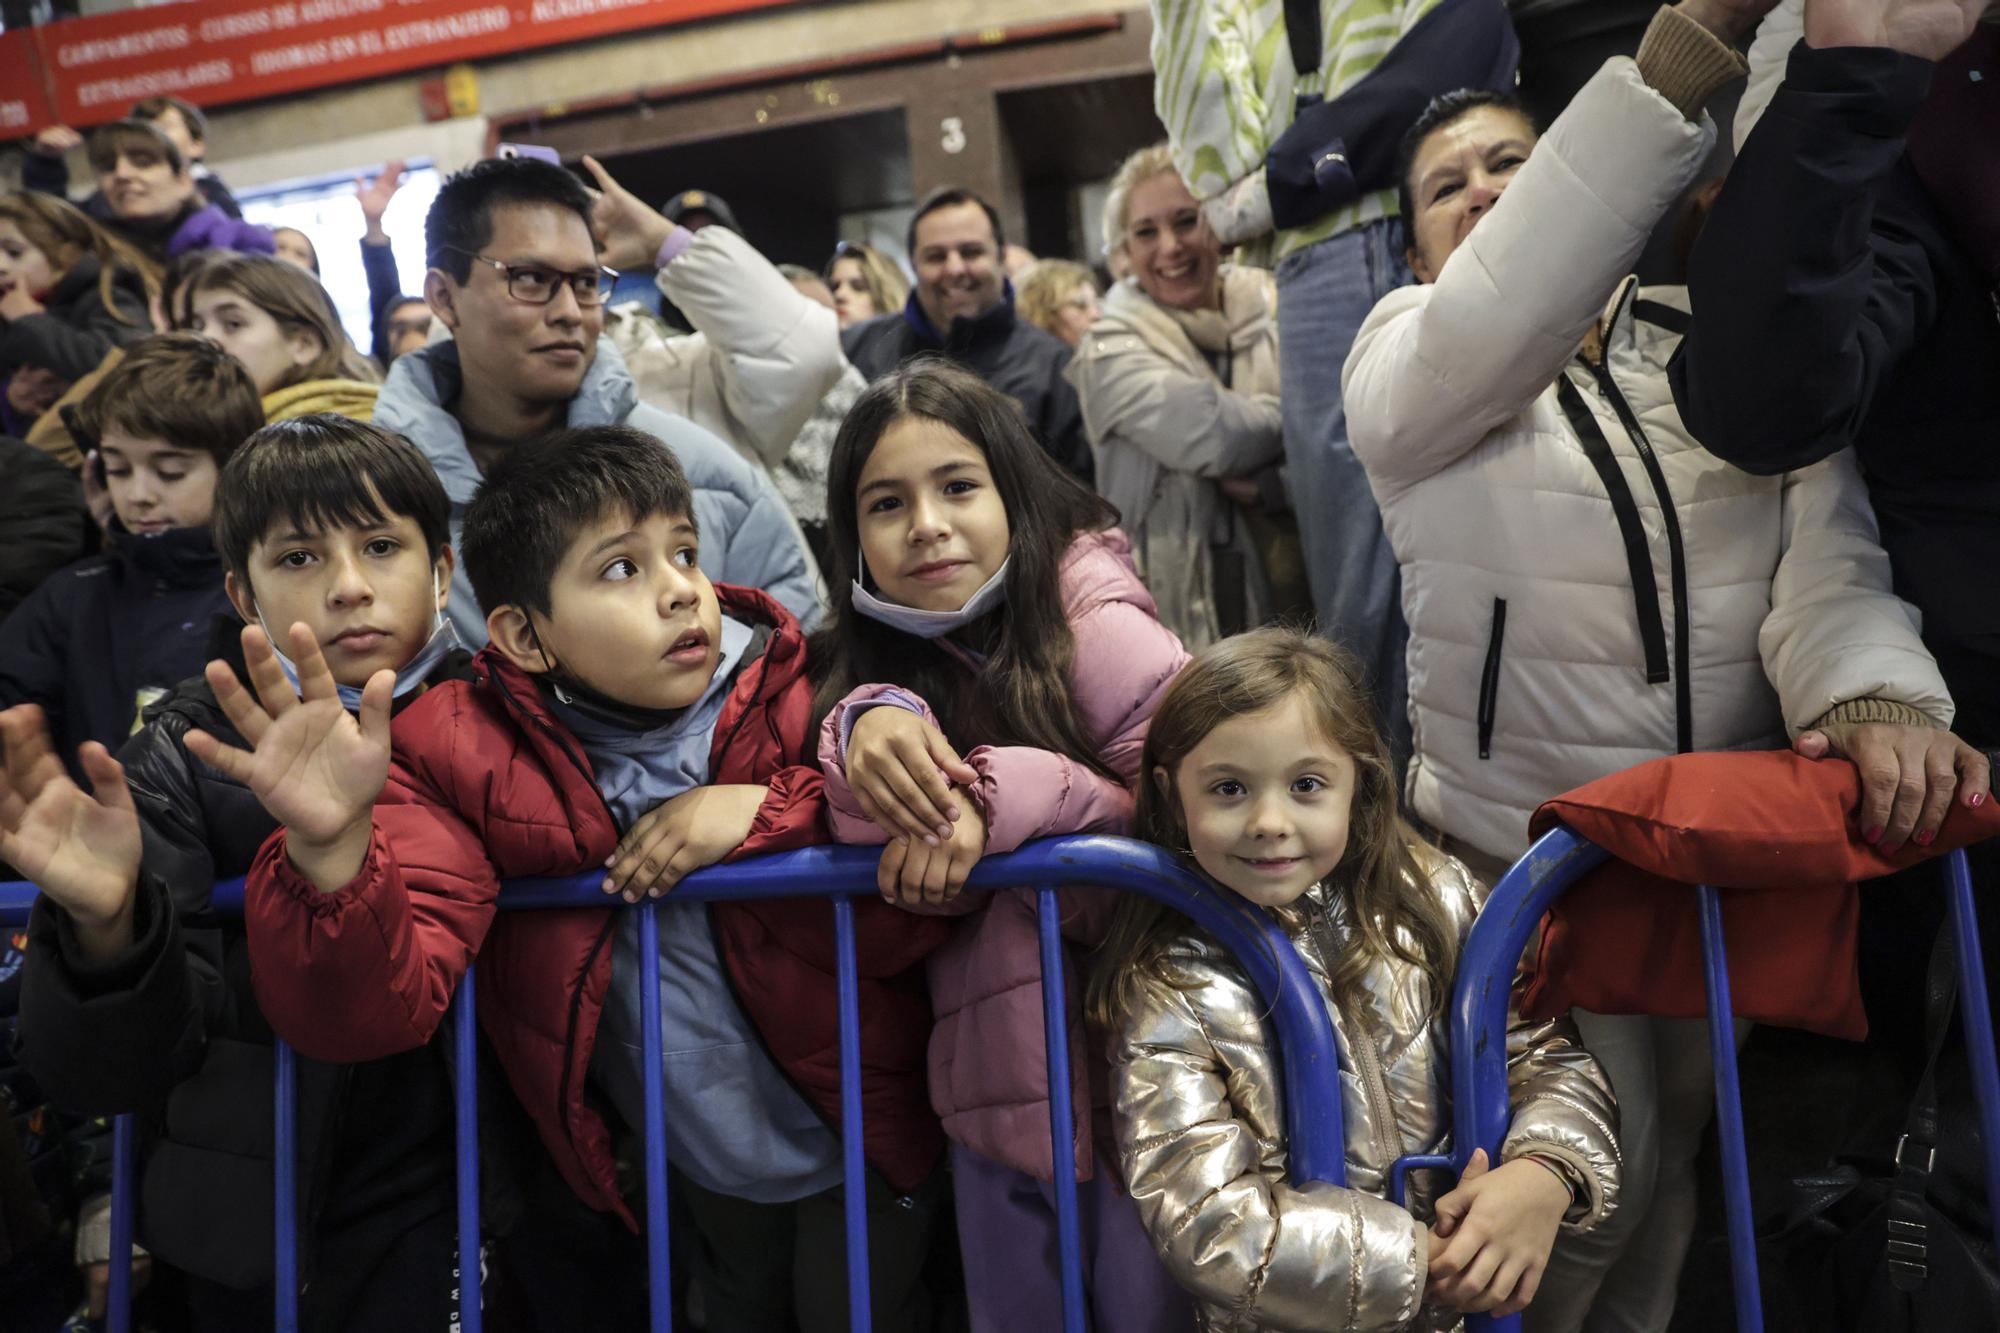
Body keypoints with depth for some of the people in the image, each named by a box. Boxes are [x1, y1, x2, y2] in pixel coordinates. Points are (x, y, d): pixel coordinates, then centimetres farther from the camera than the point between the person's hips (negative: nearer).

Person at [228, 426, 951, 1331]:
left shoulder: (808, 694, -16)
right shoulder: (462, 756, -16)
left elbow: (918, 920, -17)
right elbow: (376, 1012, -26)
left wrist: (768, 814, -30)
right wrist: (331, 850, -45)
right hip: (688, 1172, 1)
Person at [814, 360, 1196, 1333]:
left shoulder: (1093, 623, -12)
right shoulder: (871, 661, 2)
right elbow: (869, 846, -10)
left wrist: (999, 794, -28)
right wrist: (866, 727, -30)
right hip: (997, 1081, 5)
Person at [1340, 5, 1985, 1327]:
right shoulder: (1403, 362, -5)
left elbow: (1826, 542, -7)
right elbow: (1497, 330, -29)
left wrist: (1869, 684, -30)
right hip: (1528, 854, -3)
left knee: (1688, 1143, 16)